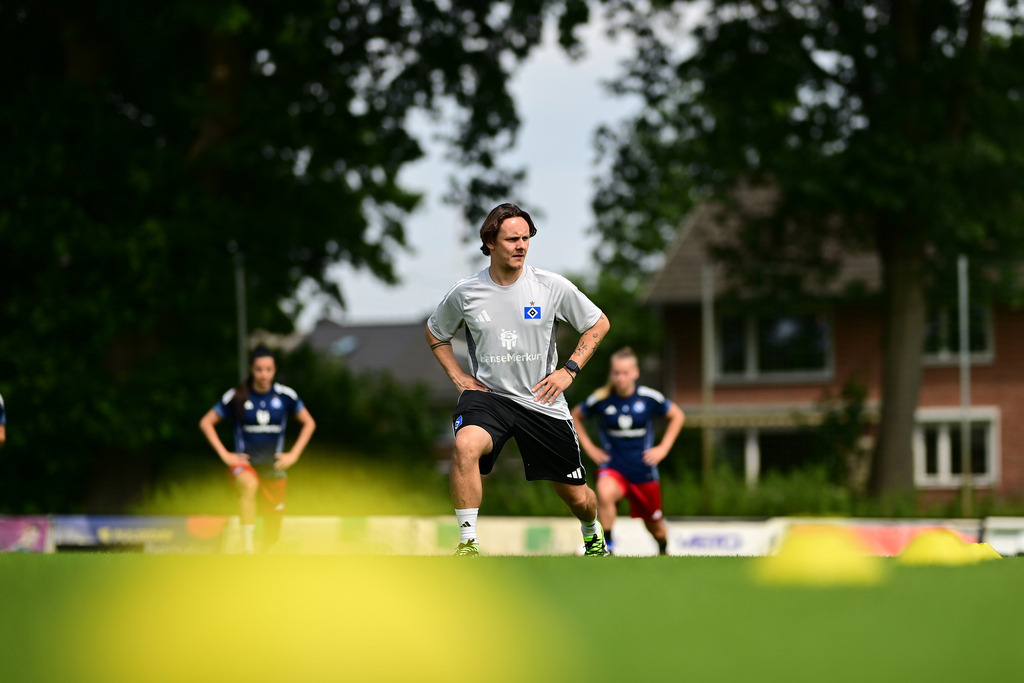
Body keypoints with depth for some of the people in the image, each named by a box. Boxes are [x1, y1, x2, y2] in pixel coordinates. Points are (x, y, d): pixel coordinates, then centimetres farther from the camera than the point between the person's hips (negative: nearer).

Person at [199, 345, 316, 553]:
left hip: (273, 464, 3)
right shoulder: (237, 396, -6)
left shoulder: (285, 395, -1)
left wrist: (293, 454, 2)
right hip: (245, 461, -3)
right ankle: (247, 547, -44)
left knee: (273, 522, 4)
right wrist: (225, 455, -7)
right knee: (249, 485, -38)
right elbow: (206, 422, 1)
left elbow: (309, 423, 12)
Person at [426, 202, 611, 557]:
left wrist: (568, 370, -2)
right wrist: (458, 377, 3)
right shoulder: (464, 292, -5)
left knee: (577, 497, 7)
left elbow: (598, 324, 8)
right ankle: (467, 544, -28)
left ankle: (593, 535, 44)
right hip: (487, 395, -1)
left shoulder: (551, 286, -7)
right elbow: (435, 333, 15)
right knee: (465, 445, -36)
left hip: (541, 400, 1)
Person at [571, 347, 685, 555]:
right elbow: (575, 416, 11)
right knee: (605, 494, -36)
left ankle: (664, 550, 48)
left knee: (654, 522, 14)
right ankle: (607, 545, -22)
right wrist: (589, 448, 3)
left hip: (643, 468, 1)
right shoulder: (600, 399, -8)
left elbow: (677, 416, 9)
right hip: (612, 467, -1)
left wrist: (663, 448, 1)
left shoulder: (649, 398, -8)